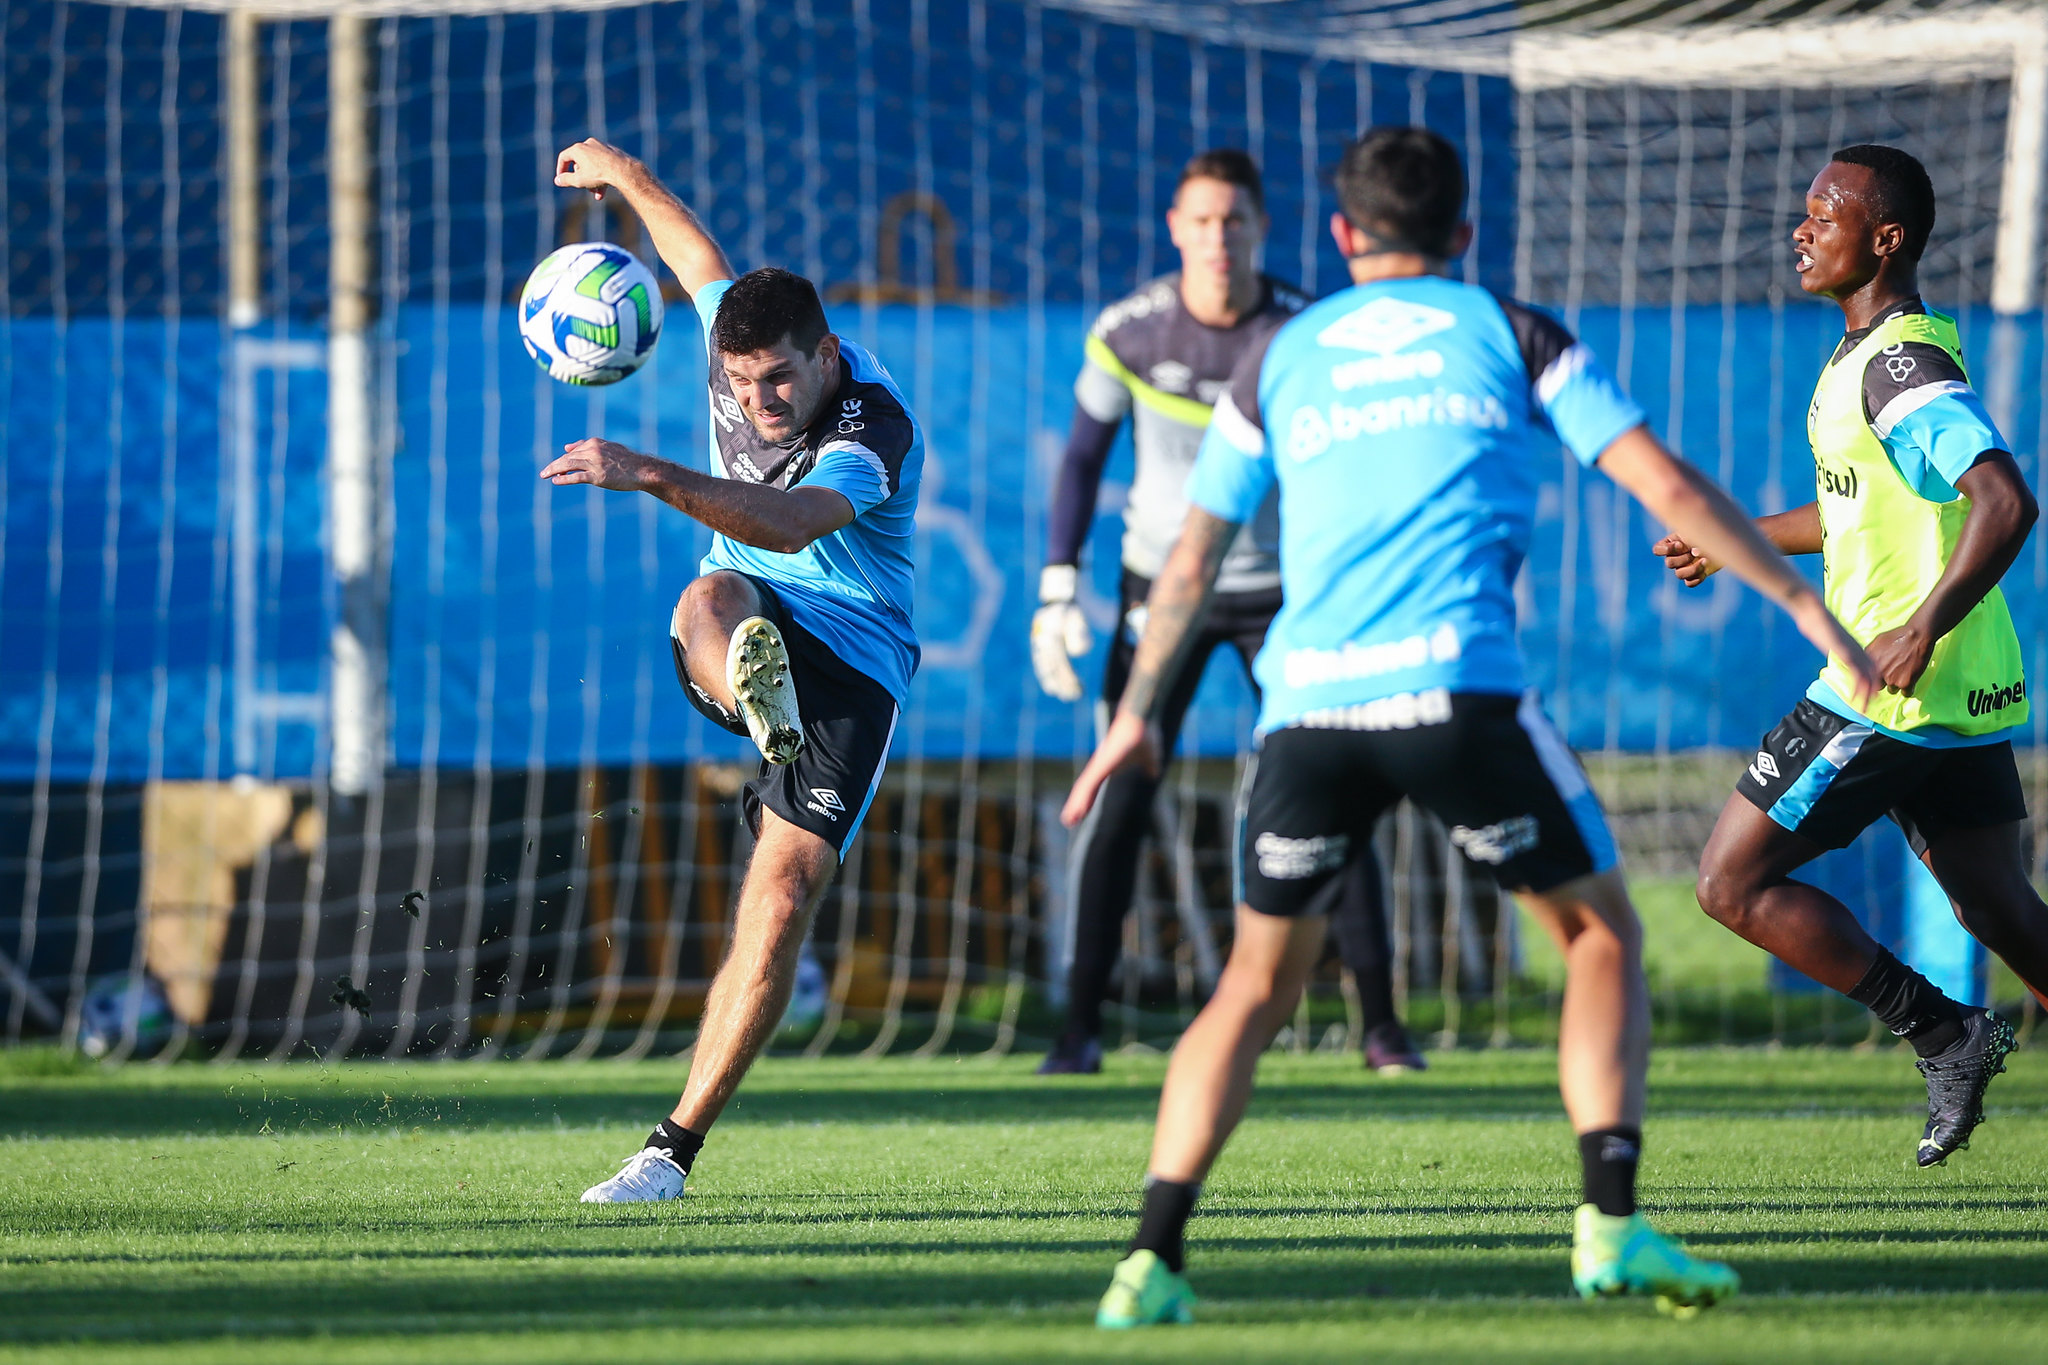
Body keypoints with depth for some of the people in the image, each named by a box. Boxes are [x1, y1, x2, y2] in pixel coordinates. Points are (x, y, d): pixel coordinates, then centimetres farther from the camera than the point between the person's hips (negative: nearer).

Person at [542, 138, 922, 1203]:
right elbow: (698, 250, 20)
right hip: (753, 625, 4)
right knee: (708, 602, -35)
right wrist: (624, 174, 36)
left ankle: (675, 1147, -11)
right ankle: (757, 700, -73)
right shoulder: (737, 335, -4)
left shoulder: (876, 429, -23)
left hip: (850, 662, -4)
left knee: (781, 898, -16)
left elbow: (789, 522, -43)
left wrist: (651, 475, -56)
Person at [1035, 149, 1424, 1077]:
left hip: (1280, 591, 0)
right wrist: (1058, 593, -6)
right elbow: (1083, 458, 0)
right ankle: (1080, 1028, -1)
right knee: (1116, 805, -9)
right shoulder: (1130, 332, -12)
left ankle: (1381, 1025, 1)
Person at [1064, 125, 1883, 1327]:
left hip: (1308, 703, 2)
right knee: (1603, 934, 14)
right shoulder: (1511, 335, 14)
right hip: (1458, 687, -2)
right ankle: (1612, 1226, -2)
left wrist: (1139, 713, 37)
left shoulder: (1278, 360, 21)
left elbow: (1191, 563, 25)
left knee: (1260, 983, 16)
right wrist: (1808, 606, 11)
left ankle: (1153, 1262, 2)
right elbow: (1666, 484, 6)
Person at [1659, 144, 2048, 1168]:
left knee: (1735, 883, -1)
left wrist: (1925, 625, -32)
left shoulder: (1901, 367, -17)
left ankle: (1943, 1036, -1)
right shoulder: (1866, 355, 14)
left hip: (1894, 693, -10)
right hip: (1965, 699, 10)